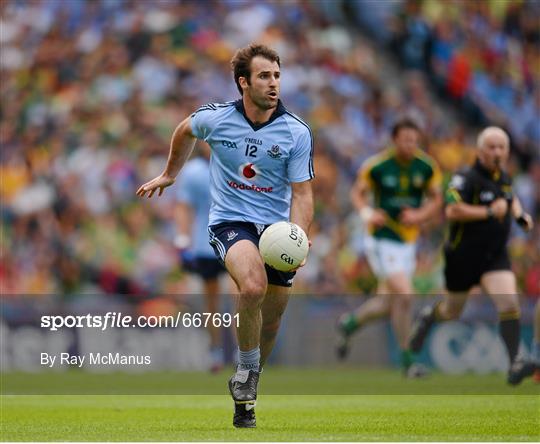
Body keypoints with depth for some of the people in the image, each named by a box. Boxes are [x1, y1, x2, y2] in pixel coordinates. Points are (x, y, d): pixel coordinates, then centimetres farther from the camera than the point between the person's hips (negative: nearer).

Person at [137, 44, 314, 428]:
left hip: (277, 226, 2)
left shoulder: (297, 132, -9)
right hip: (230, 221, -2)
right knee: (253, 286, -31)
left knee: (272, 316, 7)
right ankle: (247, 370, -8)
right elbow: (186, 132, 17)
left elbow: (302, 193, -7)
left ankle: (247, 386, 33)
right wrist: (169, 174, 30)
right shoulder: (214, 118, -8)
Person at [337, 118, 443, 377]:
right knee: (404, 295, -18)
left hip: (408, 242, 5)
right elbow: (357, 193, 0)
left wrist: (419, 216, -13)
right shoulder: (376, 165, -12)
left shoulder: (427, 167, -2)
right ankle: (406, 360, -6)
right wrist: (366, 212, -20)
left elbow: (436, 199, 7)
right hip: (382, 241, -5)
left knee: (387, 304, 12)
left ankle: (350, 324, 42)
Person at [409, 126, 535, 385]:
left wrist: (520, 215, 11)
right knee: (452, 312, 14)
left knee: (509, 303, -18)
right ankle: (428, 317, 50)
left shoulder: (504, 178, 6)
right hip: (463, 256, -4)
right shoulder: (467, 179, -17)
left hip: (495, 256, 4)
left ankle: (514, 365, -22)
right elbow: (452, 211, -32)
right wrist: (489, 212, -29)